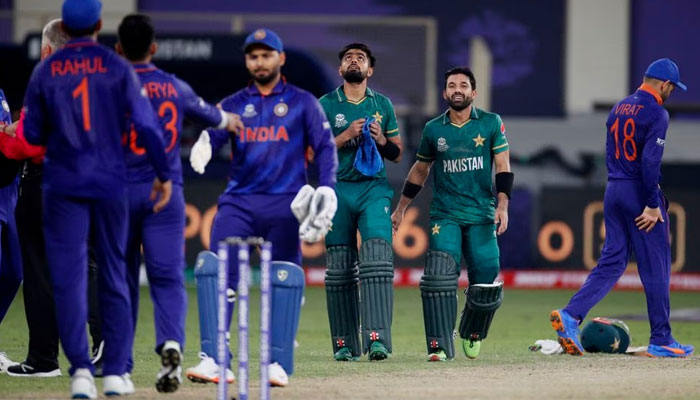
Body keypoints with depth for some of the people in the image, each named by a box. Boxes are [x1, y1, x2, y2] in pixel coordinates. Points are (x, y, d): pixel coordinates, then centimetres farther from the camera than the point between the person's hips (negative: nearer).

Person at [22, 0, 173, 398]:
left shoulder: (46, 71, 0)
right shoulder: (117, 67, -2)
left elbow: (32, 134, 4)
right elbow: (145, 123, -7)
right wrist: (164, 174, 0)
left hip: (64, 185, 0)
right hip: (111, 184, 0)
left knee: (69, 277, -2)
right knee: (114, 276, 10)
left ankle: (80, 368, -17)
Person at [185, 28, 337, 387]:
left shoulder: (302, 102, 8)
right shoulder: (234, 105, 12)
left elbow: (325, 147, 4)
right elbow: (211, 134, -3)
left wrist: (326, 188, -12)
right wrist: (202, 146, -27)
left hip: (284, 205, -1)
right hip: (239, 202, 1)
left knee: (283, 282, -3)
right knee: (215, 273, -14)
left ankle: (278, 364, 3)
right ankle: (212, 359, -17)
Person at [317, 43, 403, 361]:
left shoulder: (383, 105, 13)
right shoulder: (326, 105, 7)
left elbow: (397, 155, 17)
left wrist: (381, 140, -4)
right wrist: (346, 136, -11)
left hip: (374, 189, 0)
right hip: (338, 191, 0)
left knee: (377, 260, -17)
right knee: (340, 269, 0)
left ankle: (377, 338, -25)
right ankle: (344, 343, 7)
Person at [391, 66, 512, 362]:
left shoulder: (491, 124, 3)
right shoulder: (433, 129, 7)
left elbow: (503, 167, -1)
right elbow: (419, 171, 19)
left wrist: (503, 205, -14)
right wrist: (400, 209, 20)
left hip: (482, 215, 0)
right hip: (445, 215, 0)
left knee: (486, 286, -2)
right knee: (439, 276, -17)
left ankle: (472, 334, 27)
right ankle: (440, 346, -16)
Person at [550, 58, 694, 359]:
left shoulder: (618, 109, 13)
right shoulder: (656, 113, -12)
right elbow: (650, 161, -20)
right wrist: (653, 206, -18)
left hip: (613, 189, 7)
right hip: (640, 193, -7)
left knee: (611, 262, 7)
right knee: (655, 268, 1)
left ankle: (571, 315, -10)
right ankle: (661, 341, 6)